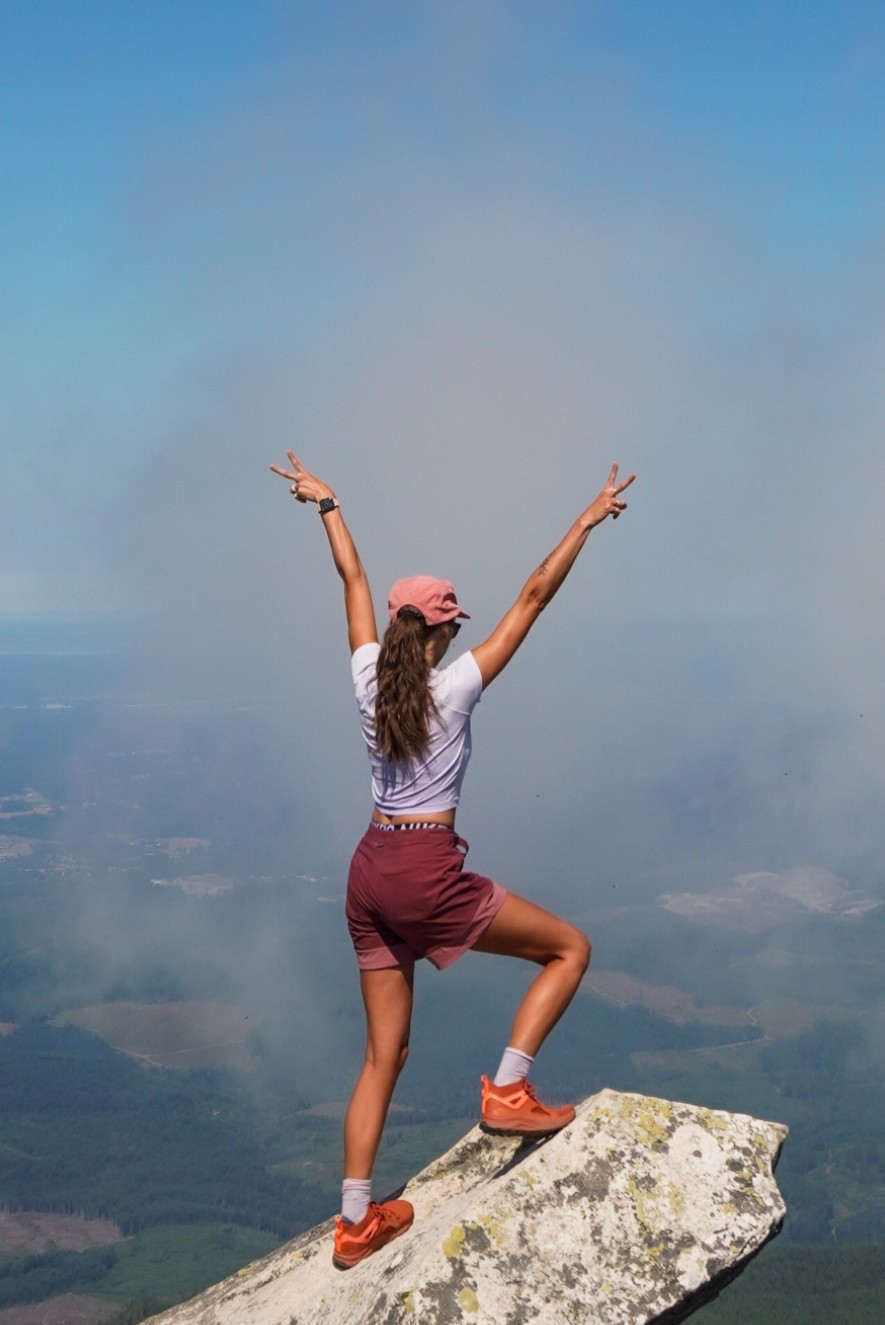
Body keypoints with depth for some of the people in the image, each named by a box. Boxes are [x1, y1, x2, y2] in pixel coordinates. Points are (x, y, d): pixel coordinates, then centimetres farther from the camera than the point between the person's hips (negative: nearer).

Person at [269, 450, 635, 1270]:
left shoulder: (370, 678, 4)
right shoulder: (454, 686, -9)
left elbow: (353, 580, 16)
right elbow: (533, 598, -8)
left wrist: (327, 507, 27)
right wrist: (586, 522, -2)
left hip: (369, 872, 7)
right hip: (427, 872, -6)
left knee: (383, 1054, 13)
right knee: (570, 948, 11)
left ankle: (355, 1222, 17)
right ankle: (506, 1092, 3)